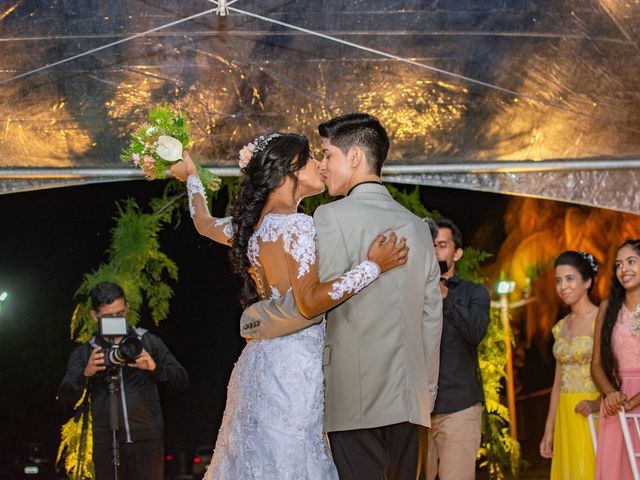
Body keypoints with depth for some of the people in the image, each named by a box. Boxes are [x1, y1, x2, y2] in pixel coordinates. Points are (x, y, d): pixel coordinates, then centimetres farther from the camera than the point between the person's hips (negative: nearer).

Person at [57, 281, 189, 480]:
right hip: (106, 444, 1)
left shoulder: (149, 342, 10)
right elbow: (66, 398, 4)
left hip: (147, 441, -1)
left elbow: (182, 380, 6)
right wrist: (86, 374, -15)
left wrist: (155, 368, -14)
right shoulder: (84, 353, 11)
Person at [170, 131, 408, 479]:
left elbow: (205, 223, 33)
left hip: (261, 358, 9)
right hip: (292, 362, -9)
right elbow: (309, 302, -22)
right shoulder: (296, 225, -14)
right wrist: (373, 266, -20)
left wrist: (191, 176, 49)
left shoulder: (251, 223, 12)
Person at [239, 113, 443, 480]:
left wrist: (251, 323, 1)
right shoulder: (418, 227, 14)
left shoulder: (335, 217, -7)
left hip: (357, 401, -7)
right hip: (409, 401, 7)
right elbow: (432, 316, 15)